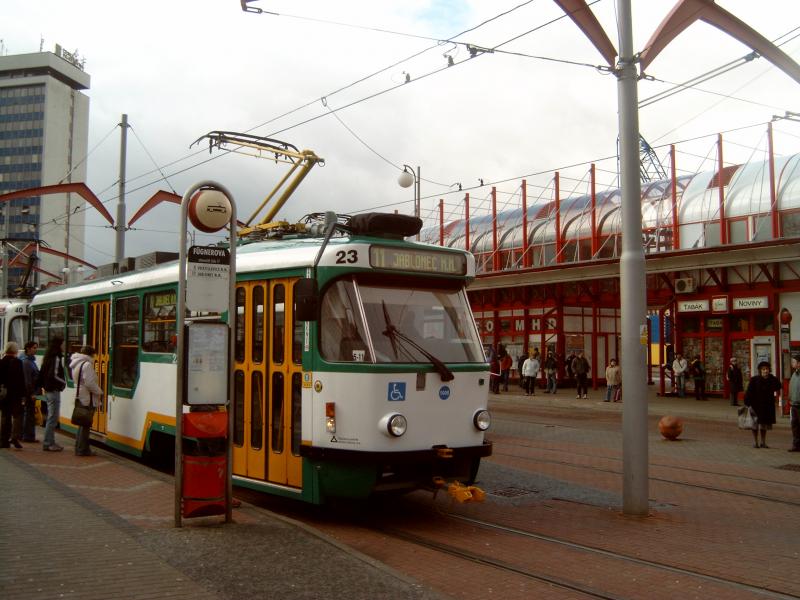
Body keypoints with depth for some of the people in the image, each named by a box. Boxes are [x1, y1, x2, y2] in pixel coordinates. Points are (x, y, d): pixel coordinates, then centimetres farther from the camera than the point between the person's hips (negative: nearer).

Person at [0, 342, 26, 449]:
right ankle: (15, 437, -17)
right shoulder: (17, 362, -11)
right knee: (17, 415, 0)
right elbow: (21, 379, -13)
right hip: (15, 393, -5)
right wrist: (23, 393, -9)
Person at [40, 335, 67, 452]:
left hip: (48, 390, 10)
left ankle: (49, 442, 19)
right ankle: (48, 444, -1)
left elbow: (43, 374, 17)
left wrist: (45, 385, 17)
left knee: (51, 417, 14)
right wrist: (64, 382, -9)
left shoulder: (49, 357, 13)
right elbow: (54, 375, -22)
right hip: (54, 391, -10)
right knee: (53, 418, -5)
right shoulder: (56, 358, -16)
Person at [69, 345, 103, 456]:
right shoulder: (87, 365, -17)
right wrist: (100, 392, -10)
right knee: (85, 424, -3)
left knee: (83, 423, 18)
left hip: (80, 397, 10)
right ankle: (82, 449, 1)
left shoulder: (76, 364, 14)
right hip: (87, 399, -10)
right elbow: (90, 383, -23)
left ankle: (79, 447, 24)